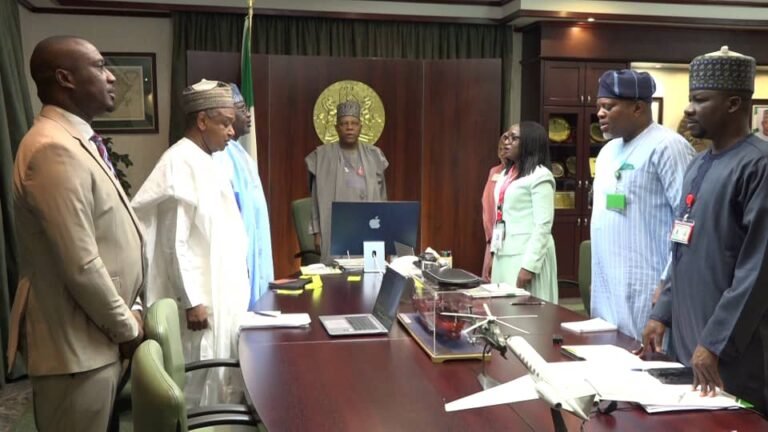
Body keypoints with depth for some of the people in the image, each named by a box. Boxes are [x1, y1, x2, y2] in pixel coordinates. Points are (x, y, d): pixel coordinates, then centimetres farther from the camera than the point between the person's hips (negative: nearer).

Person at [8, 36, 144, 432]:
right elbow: (81, 267, -24)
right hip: (76, 344, -9)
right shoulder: (55, 150, -21)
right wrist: (127, 327, -12)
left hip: (96, 336, 9)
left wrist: (128, 311, 13)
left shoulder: (75, 142, 12)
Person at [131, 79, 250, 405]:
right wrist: (192, 300, -20)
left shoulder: (206, 162, 11)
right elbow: (174, 242, -20)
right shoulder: (180, 163, -17)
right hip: (201, 299, -9)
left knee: (220, 382, 17)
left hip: (220, 295, 10)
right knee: (198, 390, 2)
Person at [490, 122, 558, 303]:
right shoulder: (506, 174, 16)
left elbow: (543, 226, -15)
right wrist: (492, 251, 13)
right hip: (503, 255, 8)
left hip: (526, 255, -8)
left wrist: (529, 266, -19)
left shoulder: (540, 176, -9)